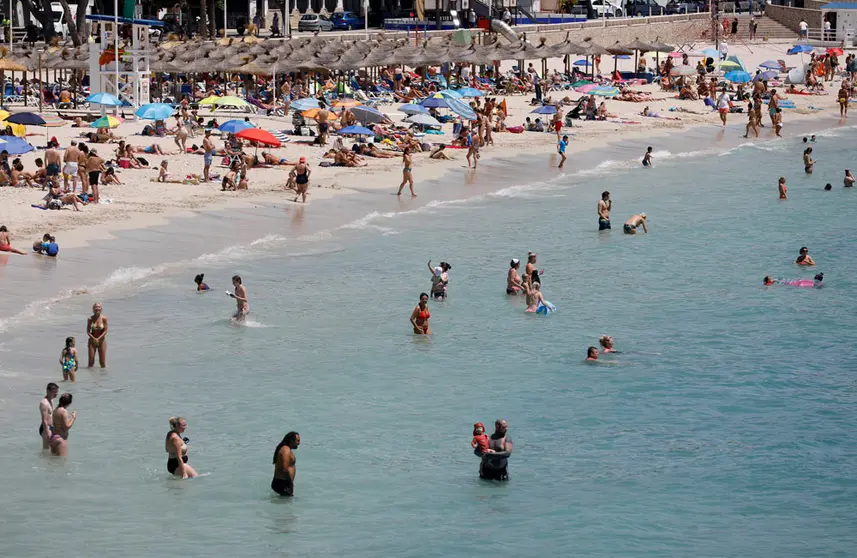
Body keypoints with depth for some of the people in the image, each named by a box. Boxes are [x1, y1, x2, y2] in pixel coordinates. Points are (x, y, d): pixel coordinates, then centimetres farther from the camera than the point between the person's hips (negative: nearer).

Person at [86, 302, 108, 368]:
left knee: (102, 362, 0)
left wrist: (98, 339, -17)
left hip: (101, 340, -1)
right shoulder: (90, 319, -5)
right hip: (92, 341, 1)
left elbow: (105, 331, -7)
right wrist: (94, 339, -16)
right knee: (91, 361, -2)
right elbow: (88, 331, -3)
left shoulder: (104, 318, -8)